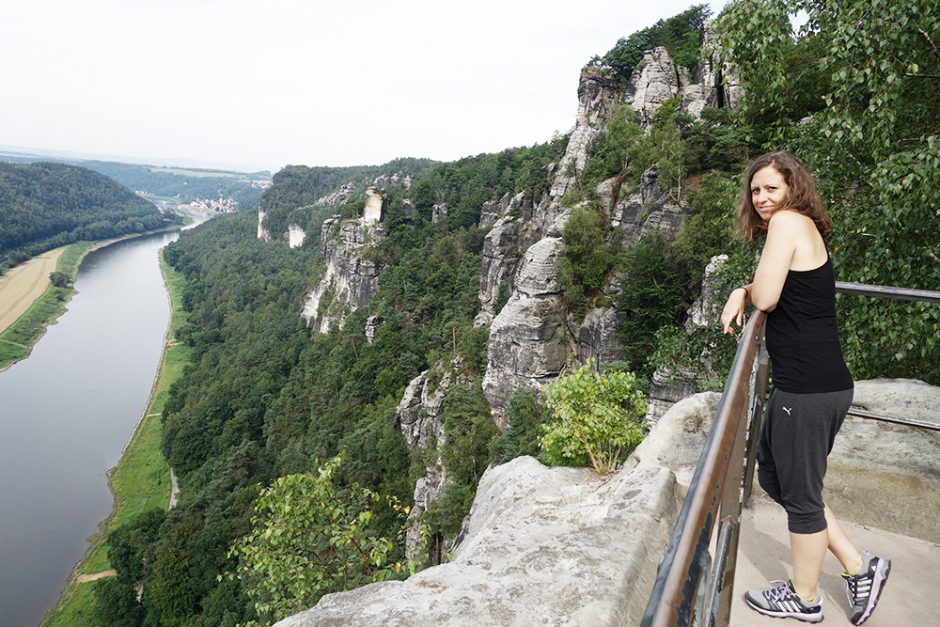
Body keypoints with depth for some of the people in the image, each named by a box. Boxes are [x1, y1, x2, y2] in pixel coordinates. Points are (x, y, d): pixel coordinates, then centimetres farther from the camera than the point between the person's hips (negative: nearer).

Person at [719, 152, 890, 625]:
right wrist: (741, 294, 0)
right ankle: (858, 567, 32)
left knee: (800, 495, 8)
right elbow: (774, 292, 20)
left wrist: (747, 292, 4)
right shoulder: (803, 229, 17)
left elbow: (766, 299, -17)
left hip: (808, 389, -10)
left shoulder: (789, 220, -12)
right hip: (815, 383, 10)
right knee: (774, 477, 22)